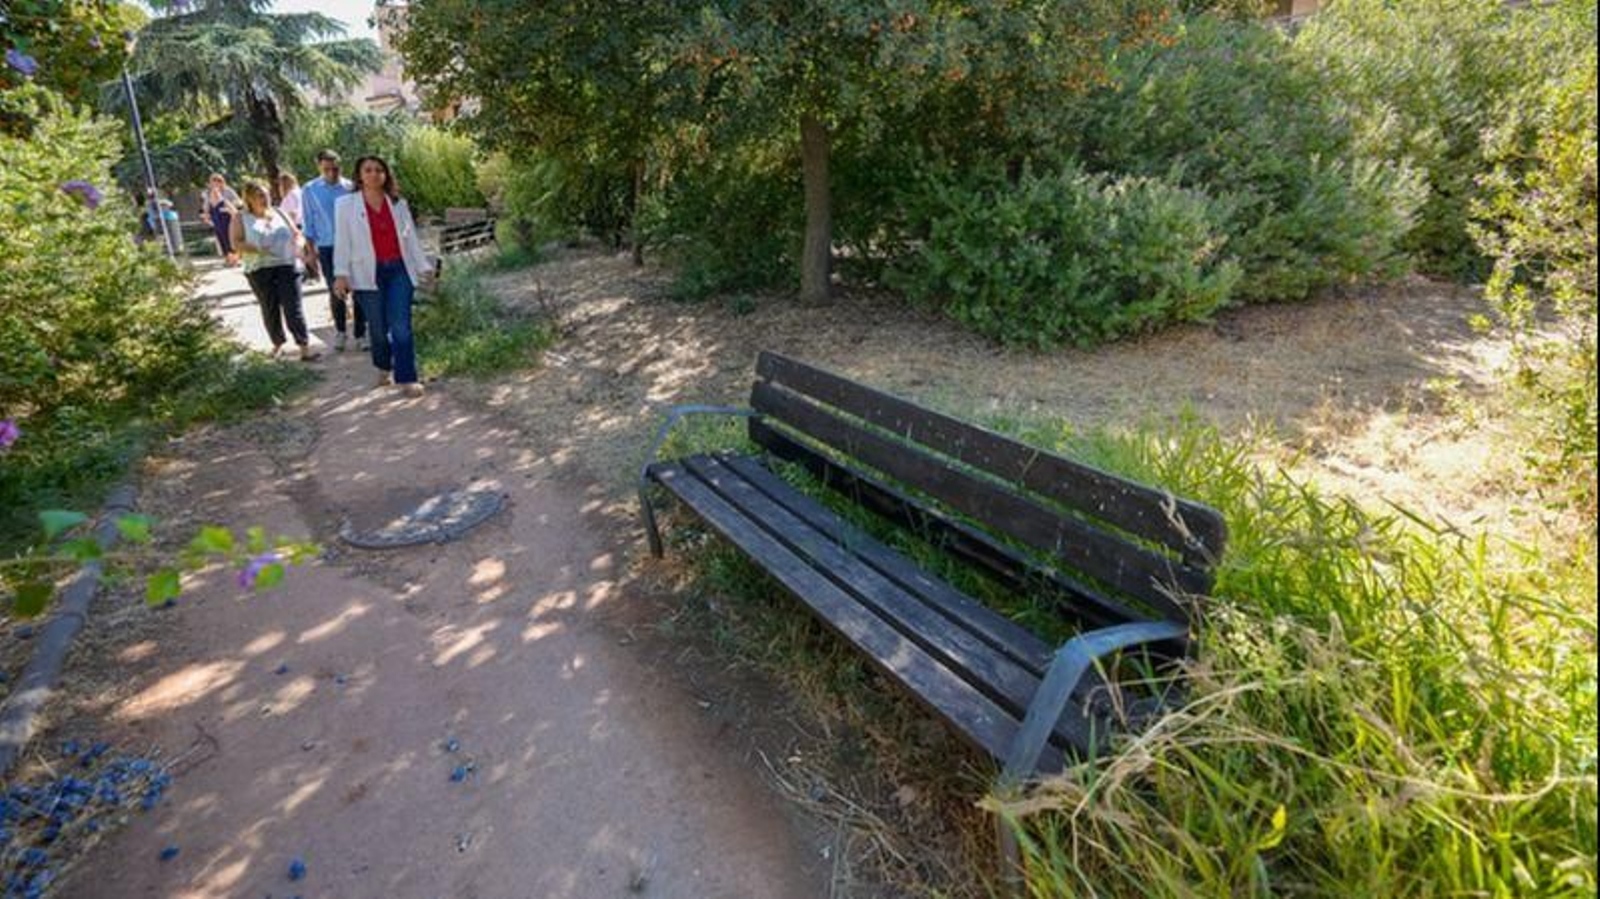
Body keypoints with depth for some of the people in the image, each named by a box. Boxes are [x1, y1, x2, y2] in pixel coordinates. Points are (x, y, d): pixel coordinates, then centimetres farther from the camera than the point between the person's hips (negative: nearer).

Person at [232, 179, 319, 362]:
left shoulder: (279, 213, 14)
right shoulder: (241, 218, 6)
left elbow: (296, 234, 16)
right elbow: (236, 242, -3)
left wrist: (297, 247, -4)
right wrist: (257, 250, -18)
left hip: (287, 266, 0)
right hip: (259, 270, 0)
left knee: (293, 308, -7)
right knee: (270, 309, 7)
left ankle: (304, 346, -10)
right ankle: (278, 343, 22)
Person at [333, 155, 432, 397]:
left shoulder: (398, 204, 12)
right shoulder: (346, 204, 5)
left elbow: (411, 237, 13)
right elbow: (342, 241, 1)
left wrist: (423, 267, 9)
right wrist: (341, 273, -6)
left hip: (399, 270, 1)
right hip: (369, 273, -1)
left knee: (401, 326, -8)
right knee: (379, 327, 5)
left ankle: (406, 378, -6)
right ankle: (384, 369, 28)